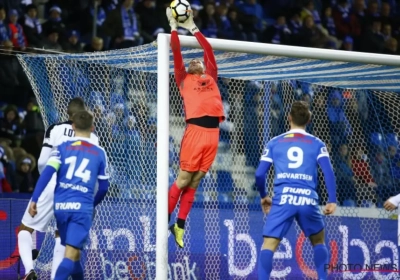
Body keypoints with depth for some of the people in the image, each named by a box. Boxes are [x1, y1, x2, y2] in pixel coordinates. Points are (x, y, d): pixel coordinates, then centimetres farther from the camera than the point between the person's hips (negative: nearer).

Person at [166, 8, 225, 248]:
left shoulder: (211, 77, 25)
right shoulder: (184, 79, 16)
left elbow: (210, 51, 27)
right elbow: (177, 54, 10)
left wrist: (193, 28, 32)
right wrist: (174, 27, 14)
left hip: (213, 132, 4)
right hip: (195, 130, -4)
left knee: (195, 182, 6)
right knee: (183, 179, -4)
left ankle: (180, 226, 11)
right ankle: (165, 221, 5)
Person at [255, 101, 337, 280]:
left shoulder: (274, 143, 14)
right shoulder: (317, 144, 13)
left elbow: (259, 174, 9)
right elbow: (328, 172, -1)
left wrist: (263, 196, 26)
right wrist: (332, 201, -2)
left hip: (283, 200, -1)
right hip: (308, 201, 1)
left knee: (269, 245, -3)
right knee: (318, 241, 23)